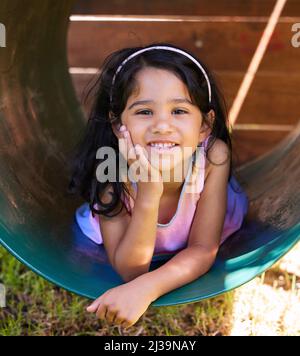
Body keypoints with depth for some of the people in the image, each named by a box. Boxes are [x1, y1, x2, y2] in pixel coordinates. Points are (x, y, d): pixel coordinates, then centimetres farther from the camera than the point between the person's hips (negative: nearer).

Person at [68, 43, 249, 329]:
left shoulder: (214, 155, -35)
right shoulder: (111, 171, -35)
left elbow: (203, 250, -28)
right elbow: (130, 271, -34)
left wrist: (145, 289, -46)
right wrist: (148, 195, -49)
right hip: (128, 248, 0)